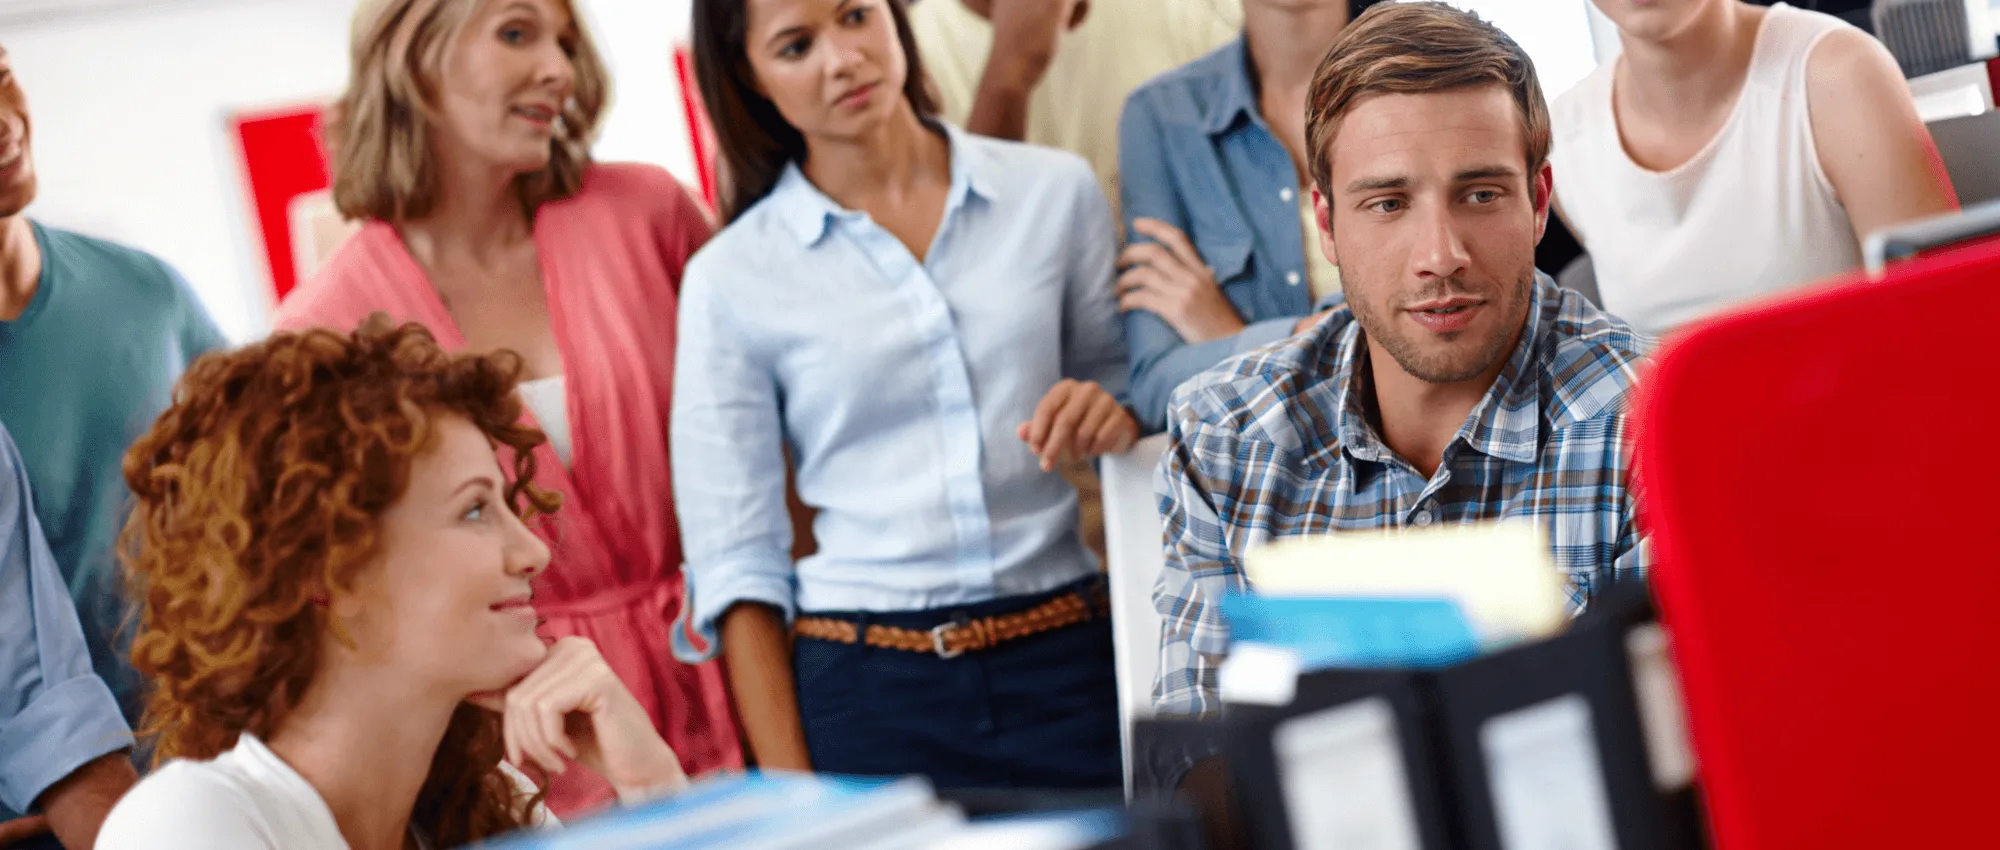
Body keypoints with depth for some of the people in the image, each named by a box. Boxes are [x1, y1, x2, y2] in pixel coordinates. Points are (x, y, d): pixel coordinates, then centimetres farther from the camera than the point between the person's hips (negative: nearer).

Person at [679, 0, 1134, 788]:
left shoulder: (1057, 192, 4)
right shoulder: (731, 278, 0)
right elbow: (737, 565, 0)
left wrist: (1113, 418, -6)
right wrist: (793, 801, -7)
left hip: (1066, 666, 2)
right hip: (865, 694, -1)